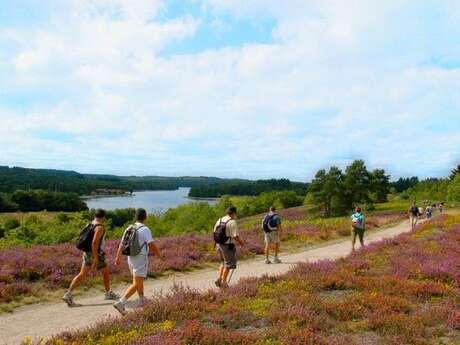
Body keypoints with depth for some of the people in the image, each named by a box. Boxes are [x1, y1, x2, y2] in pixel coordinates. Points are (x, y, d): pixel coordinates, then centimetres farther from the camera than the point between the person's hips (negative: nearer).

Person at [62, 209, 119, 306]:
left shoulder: (90, 225, 9)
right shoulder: (100, 227, -18)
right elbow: (95, 242, -27)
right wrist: (95, 258, -27)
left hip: (87, 253, 7)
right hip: (96, 255, -7)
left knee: (82, 275, 5)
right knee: (105, 272, 12)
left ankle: (68, 294, -5)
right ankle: (108, 293, 24)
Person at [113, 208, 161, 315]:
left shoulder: (129, 228, 4)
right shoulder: (145, 229, -17)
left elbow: (121, 244, 6)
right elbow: (152, 246, -18)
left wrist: (118, 257, 12)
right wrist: (158, 254, 1)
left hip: (131, 258, 8)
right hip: (141, 260, -7)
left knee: (139, 280, 24)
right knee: (136, 284, -6)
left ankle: (142, 300, 37)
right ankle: (120, 303, -18)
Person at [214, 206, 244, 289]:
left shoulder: (219, 220, 7)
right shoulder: (232, 222, -16)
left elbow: (215, 233, 10)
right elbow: (235, 236, -19)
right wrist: (241, 242, -2)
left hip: (218, 245, 7)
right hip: (228, 246, -7)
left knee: (223, 262, 24)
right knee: (228, 264, 8)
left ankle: (219, 278, 16)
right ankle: (224, 282, 12)